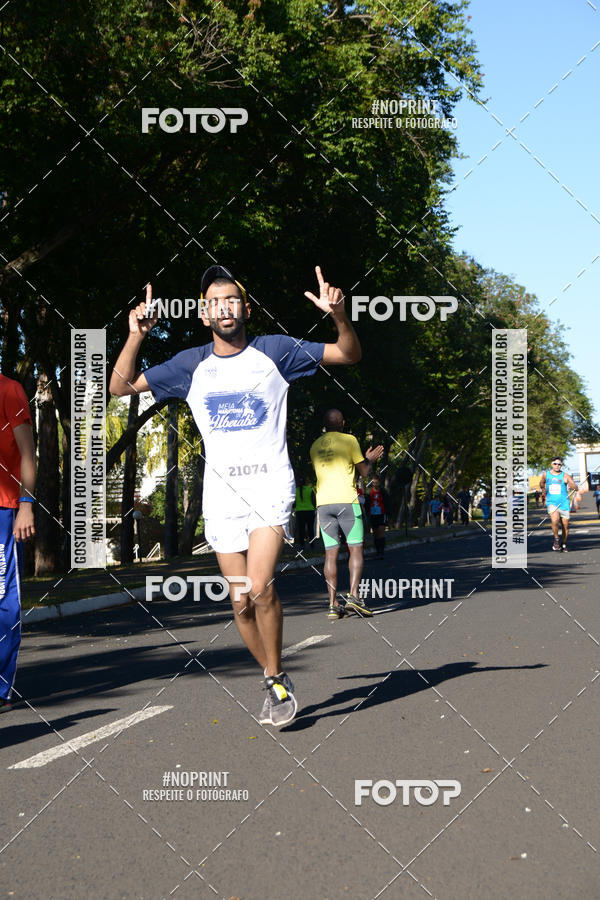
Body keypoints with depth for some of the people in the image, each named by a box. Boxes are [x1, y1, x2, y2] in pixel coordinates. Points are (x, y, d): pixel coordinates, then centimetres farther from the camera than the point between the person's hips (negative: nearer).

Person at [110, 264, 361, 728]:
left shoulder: (275, 351, 1)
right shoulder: (191, 365, 7)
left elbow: (349, 355, 1)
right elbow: (121, 386, 8)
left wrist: (339, 314, -19)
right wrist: (136, 336, -8)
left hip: (271, 485, -3)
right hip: (222, 492, 3)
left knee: (261, 588, -20)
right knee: (242, 601, 3)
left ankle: (278, 679, -2)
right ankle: (276, 684, 21)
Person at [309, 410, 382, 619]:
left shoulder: (315, 446, 17)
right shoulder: (349, 440, 1)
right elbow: (364, 471, 5)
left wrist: (367, 458, 35)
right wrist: (369, 460, 27)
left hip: (323, 503, 4)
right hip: (346, 500, -4)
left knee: (331, 553, 3)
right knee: (355, 549, 2)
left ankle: (333, 604, -3)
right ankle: (353, 596, -13)